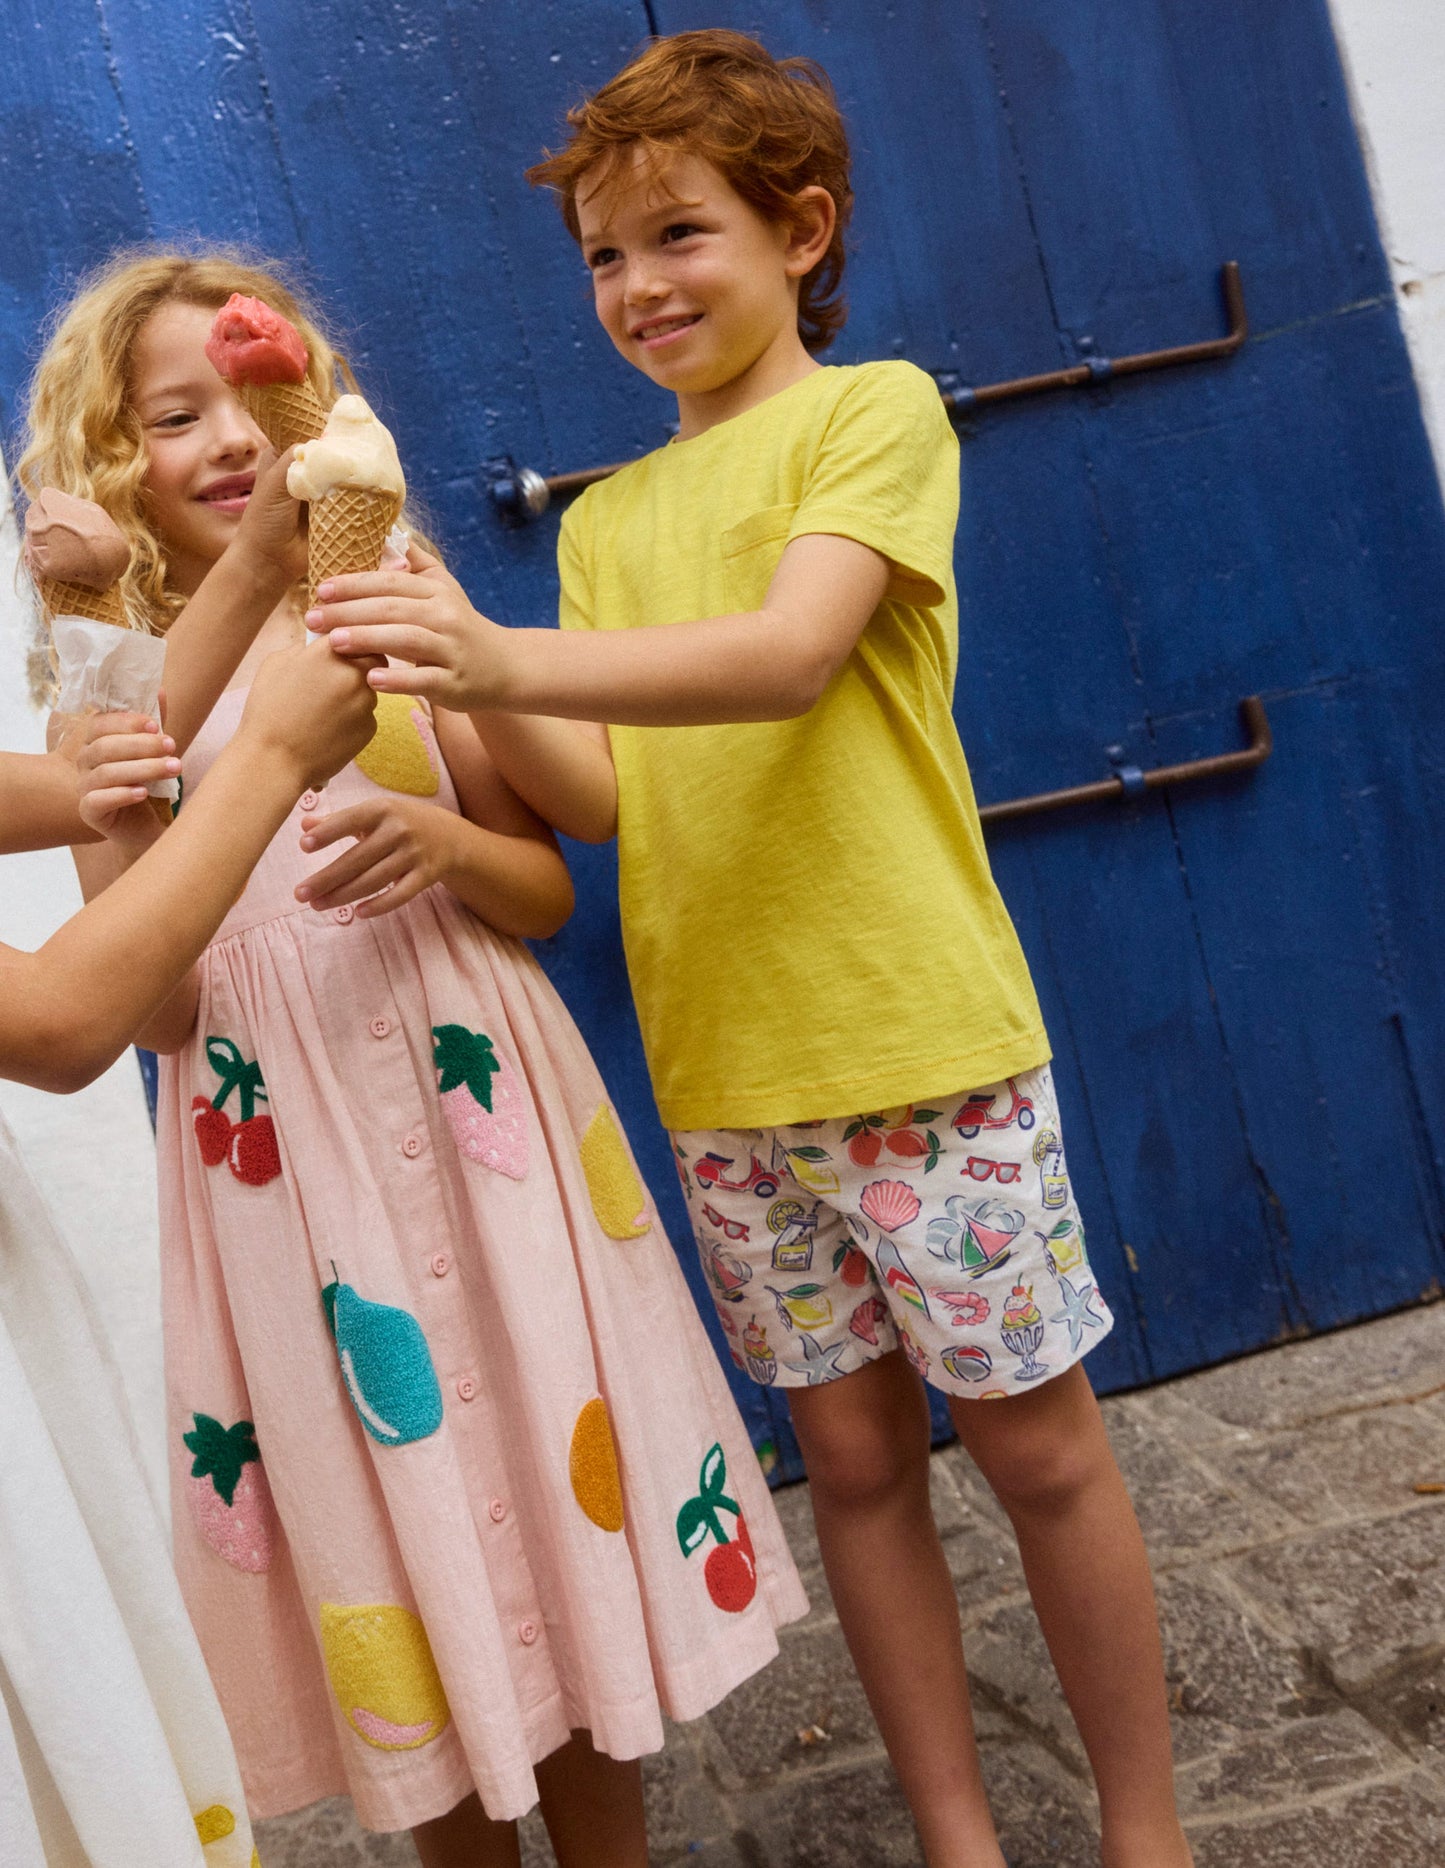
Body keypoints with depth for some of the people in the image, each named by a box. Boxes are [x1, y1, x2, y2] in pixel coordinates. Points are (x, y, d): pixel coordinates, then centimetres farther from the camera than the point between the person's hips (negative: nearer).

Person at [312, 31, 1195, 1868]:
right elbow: (604, 797, 5)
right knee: (855, 1453, 12)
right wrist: (471, 693, -13)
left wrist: (510, 658, -32)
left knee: (1036, 1439, 6)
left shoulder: (875, 410, -1)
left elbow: (788, 654, -20)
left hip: (920, 1033, -4)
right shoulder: (606, 520, 16)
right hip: (720, 1069, 5)